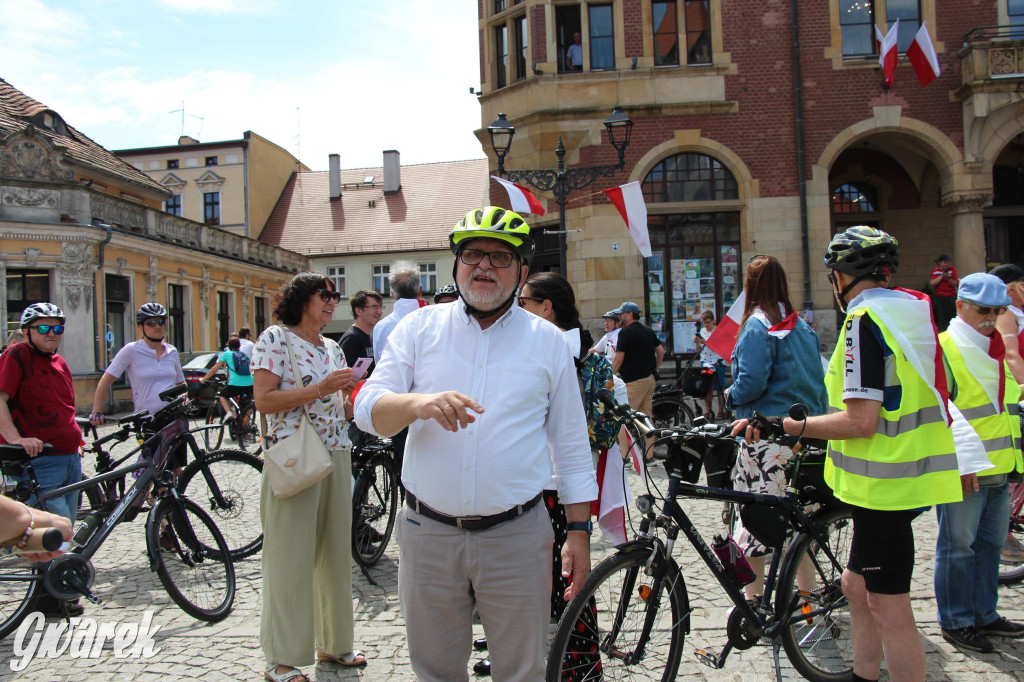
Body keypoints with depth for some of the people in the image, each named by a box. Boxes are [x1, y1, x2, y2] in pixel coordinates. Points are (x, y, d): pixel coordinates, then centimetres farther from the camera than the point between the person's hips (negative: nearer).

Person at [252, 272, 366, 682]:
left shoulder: (333, 349, 17)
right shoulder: (275, 339, -3)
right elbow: (264, 400, -12)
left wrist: (348, 393, 2)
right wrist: (320, 389, -17)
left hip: (336, 456, 7)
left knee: (334, 552, 11)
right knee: (291, 556, -2)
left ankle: (333, 643, 24)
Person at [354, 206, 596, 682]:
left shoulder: (548, 341, 4)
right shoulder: (420, 328, 4)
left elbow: (572, 446, 7)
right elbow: (367, 409, -4)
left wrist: (579, 533, 3)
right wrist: (419, 403, -25)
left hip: (515, 536, 0)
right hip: (427, 534, 1)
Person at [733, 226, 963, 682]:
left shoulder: (865, 318, -17)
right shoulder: (914, 308, 10)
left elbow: (861, 421, -24)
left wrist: (783, 425, -18)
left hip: (884, 481, -10)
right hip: (910, 472, 10)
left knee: (888, 606, 0)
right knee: (858, 584, 20)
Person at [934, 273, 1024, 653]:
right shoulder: (943, 349, -11)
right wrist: (960, 461, -20)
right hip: (962, 472, -8)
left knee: (991, 543, 16)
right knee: (958, 547, 1)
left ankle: (984, 614, 30)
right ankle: (955, 622, 14)